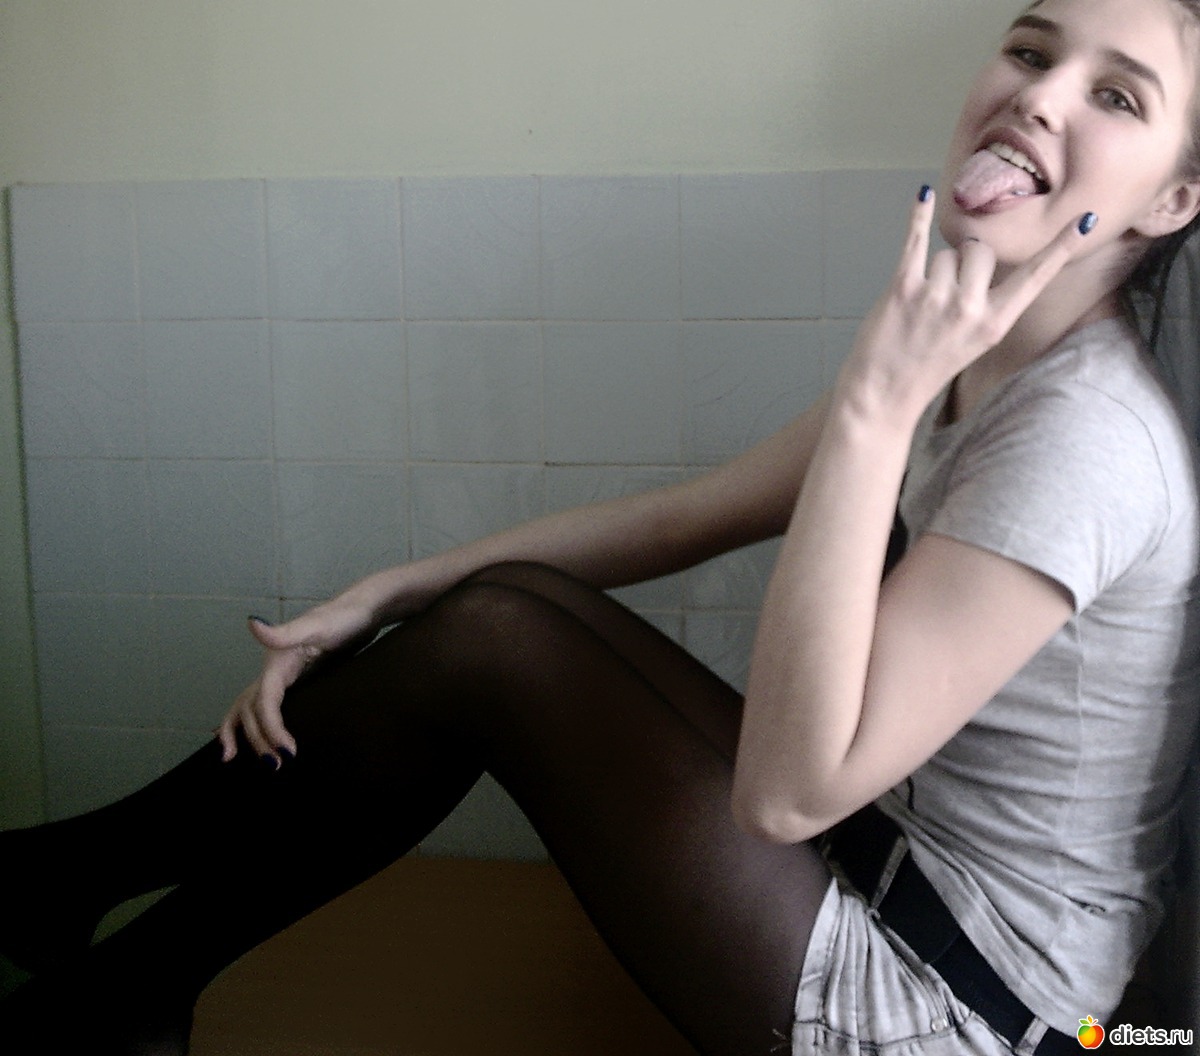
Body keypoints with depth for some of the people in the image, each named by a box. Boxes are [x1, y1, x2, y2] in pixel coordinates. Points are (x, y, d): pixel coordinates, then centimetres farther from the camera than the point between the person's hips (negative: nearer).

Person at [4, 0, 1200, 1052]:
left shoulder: (1086, 438, -25)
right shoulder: (971, 365, 4)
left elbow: (787, 789, -31)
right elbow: (676, 518, 5)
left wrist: (875, 407, -32)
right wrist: (387, 596, 1)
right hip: (890, 866, 8)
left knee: (494, 637, -11)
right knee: (495, 605, 2)